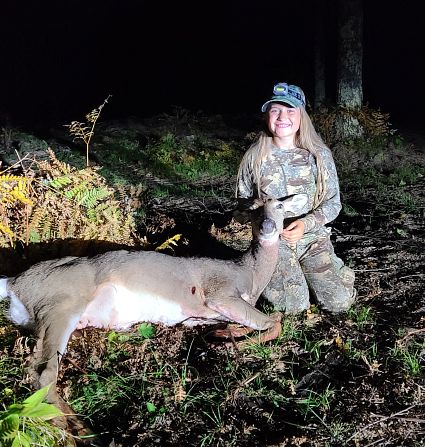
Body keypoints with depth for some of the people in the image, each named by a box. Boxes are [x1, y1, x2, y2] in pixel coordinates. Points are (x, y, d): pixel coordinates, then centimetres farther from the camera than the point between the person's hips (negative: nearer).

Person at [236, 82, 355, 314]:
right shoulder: (255, 156, -3)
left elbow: (333, 202, -2)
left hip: (312, 236, 1)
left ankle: (308, 271, 21)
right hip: (272, 240, -1)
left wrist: (306, 223, -19)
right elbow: (243, 199, 6)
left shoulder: (319, 154, -3)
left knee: (340, 302, -9)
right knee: (294, 305, -17)